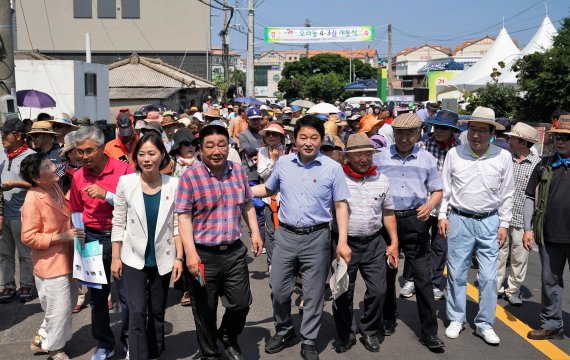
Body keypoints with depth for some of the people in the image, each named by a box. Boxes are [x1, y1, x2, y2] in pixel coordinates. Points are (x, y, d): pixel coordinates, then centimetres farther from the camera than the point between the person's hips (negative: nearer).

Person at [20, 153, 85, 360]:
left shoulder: (55, 187, 4)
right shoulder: (33, 200, -22)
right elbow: (28, 237, -22)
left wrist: (73, 229, 6)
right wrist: (63, 237, -24)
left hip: (65, 259, 9)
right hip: (51, 264, -9)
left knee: (69, 302, 21)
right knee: (59, 309, 4)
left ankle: (42, 339, 39)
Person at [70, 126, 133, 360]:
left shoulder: (123, 169, -9)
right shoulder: (78, 176, 3)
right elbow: (76, 210, 13)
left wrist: (106, 195, -21)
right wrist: (80, 236, 4)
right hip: (93, 239, 4)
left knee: (127, 294, 2)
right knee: (97, 295, 14)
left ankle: (129, 340, 22)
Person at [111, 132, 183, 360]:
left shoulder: (173, 184, -5)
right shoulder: (126, 182, -7)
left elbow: (177, 224, -1)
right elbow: (118, 223, -2)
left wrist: (179, 257, -5)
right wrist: (115, 258, -2)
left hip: (163, 259, 2)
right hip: (134, 258, -1)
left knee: (157, 313, 14)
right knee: (137, 313, -8)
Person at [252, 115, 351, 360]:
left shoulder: (333, 168, -7)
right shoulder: (283, 163, 2)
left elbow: (340, 206, -4)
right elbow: (268, 189, 18)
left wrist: (342, 242, -10)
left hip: (316, 238, -2)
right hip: (285, 235, 3)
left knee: (313, 294, 8)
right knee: (278, 289, 11)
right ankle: (284, 330, 36)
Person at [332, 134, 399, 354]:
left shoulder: (381, 180, 6)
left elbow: (388, 212, 14)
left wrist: (394, 242, 10)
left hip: (374, 244, 3)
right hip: (345, 243, -3)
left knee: (378, 290, 3)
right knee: (343, 293, 5)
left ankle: (369, 332, 25)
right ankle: (346, 335, 25)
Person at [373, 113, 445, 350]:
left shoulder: (427, 159, 5)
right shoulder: (380, 158, 3)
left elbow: (437, 190, 9)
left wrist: (429, 206, -12)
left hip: (415, 222, 0)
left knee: (423, 276, -2)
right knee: (387, 273, 12)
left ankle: (429, 331, 6)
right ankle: (388, 319, 30)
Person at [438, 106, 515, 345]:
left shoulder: (503, 157, -1)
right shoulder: (454, 154, -2)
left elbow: (507, 194, 4)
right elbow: (444, 188, 5)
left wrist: (504, 224, 2)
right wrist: (442, 215, 0)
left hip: (489, 222, 0)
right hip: (459, 220, 0)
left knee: (489, 277, 2)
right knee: (456, 273, 7)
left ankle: (484, 324, 16)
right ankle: (456, 319, 22)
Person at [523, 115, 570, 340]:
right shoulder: (545, 165, 8)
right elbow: (530, 198, 11)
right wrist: (528, 229, 4)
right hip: (549, 237, 3)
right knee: (550, 282, 12)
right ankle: (552, 325, 26)